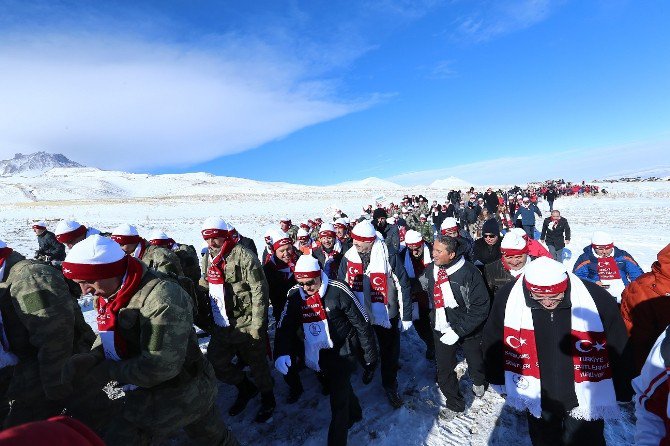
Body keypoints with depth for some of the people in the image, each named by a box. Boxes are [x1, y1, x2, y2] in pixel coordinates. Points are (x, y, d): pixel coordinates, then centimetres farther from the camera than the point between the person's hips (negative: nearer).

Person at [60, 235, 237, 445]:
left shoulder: (162, 298, -31)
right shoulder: (108, 295, -1)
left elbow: (160, 366, -30)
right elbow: (109, 335, 10)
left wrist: (109, 371, -18)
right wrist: (91, 357, -10)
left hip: (184, 393, -7)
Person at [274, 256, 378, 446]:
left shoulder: (338, 290, -24)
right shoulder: (295, 295, -10)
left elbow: (362, 323, -15)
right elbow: (284, 327, -3)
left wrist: (370, 355, -7)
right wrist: (281, 354, -19)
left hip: (343, 351, -5)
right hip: (319, 354, 5)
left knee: (338, 399, -6)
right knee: (338, 386, 24)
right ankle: (354, 414, 52)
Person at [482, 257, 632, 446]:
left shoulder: (597, 299, -23)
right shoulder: (507, 299, -21)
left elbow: (620, 349, -6)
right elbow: (492, 344, -5)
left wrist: (621, 393, 3)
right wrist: (499, 381, 4)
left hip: (586, 400, -1)